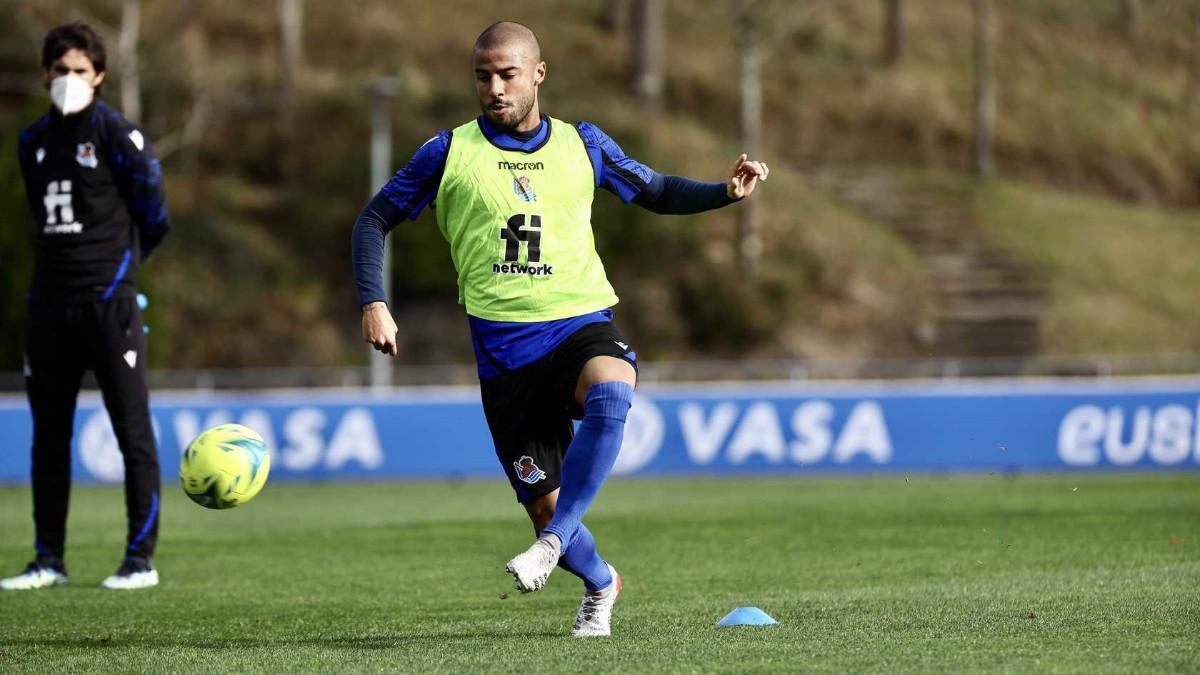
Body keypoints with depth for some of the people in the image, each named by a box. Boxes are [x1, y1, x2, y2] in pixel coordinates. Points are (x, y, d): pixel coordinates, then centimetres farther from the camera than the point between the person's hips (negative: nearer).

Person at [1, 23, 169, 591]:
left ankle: (141, 559, -2)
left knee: (132, 431, -4)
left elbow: (153, 218, -2)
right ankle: (49, 560, 13)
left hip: (109, 304, -6)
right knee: (48, 437, 8)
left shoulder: (117, 135, -4)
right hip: (50, 304, 6)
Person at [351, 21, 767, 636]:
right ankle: (600, 585, 30)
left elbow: (655, 192, 22)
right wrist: (373, 303, -4)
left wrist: (725, 192, 4)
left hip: (581, 324, 0)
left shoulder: (581, 145, 8)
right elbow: (375, 221, 10)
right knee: (543, 503, -2)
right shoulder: (450, 153, 3)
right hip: (503, 347, 0)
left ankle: (554, 541, -30)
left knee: (610, 392, -37)